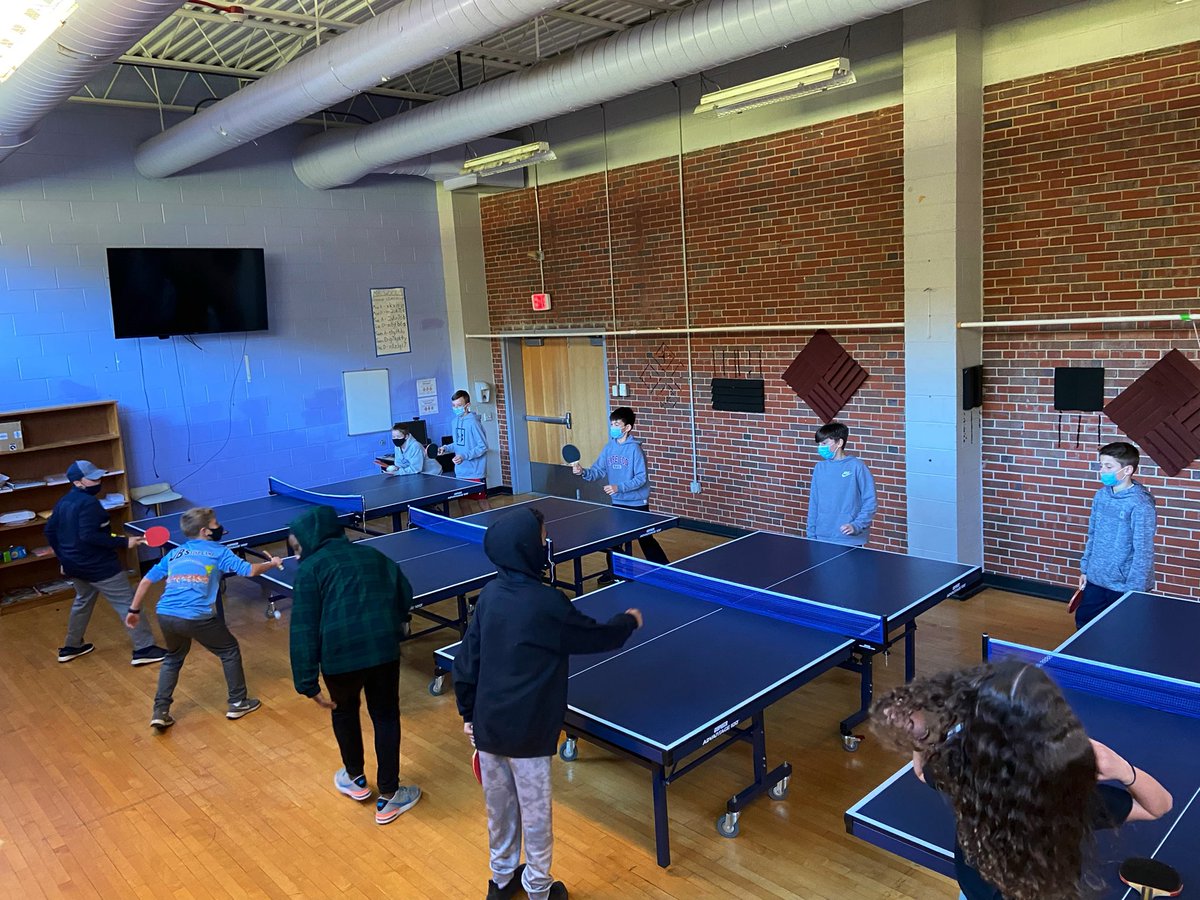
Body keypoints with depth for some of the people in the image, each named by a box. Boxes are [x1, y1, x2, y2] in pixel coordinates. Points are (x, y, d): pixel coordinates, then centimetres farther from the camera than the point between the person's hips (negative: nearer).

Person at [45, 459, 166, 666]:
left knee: (82, 601, 29)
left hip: (74, 564, 10)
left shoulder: (63, 503, 8)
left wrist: (64, 557, 24)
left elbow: (50, 532, 16)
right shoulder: (88, 503, -21)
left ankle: (71, 647, 39)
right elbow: (89, 536, -28)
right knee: (127, 603, -5)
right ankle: (144, 649, -7)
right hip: (98, 565, -10)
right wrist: (124, 542, -26)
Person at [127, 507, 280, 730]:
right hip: (197, 618, -5)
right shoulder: (218, 551, 6)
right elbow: (249, 570, 1)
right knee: (230, 651, 18)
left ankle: (160, 712, 22)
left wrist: (134, 609, 31)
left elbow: (146, 580, 21)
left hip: (165, 615, 5)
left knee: (173, 659, 31)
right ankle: (237, 703, 24)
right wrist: (272, 563, 19)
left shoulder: (174, 554, 21)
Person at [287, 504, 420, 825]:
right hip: (384, 647, 2)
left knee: (344, 711, 26)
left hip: (339, 653, -2)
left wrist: (308, 683, -5)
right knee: (386, 716, 17)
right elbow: (405, 596, 13)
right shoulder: (373, 554, 17)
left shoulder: (309, 569, 3)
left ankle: (356, 780, 45)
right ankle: (388, 798, 24)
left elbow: (304, 630, -5)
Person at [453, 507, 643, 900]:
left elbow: (466, 660, 4)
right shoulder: (546, 603, -21)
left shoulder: (490, 594, -2)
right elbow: (596, 636, -8)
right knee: (534, 813, 13)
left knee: (499, 807, 22)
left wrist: (468, 713, 15)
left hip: (487, 723, 6)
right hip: (526, 731, -6)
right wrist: (629, 621, 12)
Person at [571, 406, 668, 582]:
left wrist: (619, 487, -26)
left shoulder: (634, 449, -17)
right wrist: (583, 471, -20)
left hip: (637, 503, -6)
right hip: (617, 503, 6)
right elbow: (597, 471, 0)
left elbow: (641, 477, -18)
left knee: (646, 540, 3)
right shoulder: (609, 448, 2)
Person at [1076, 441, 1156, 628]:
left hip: (1124, 586, -6)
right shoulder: (1101, 496, 2)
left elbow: (1143, 552, -19)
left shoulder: (1140, 506, -20)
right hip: (1096, 580, 7)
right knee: (1082, 621, 18)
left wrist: (1134, 591, -17)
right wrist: (1085, 569, 13)